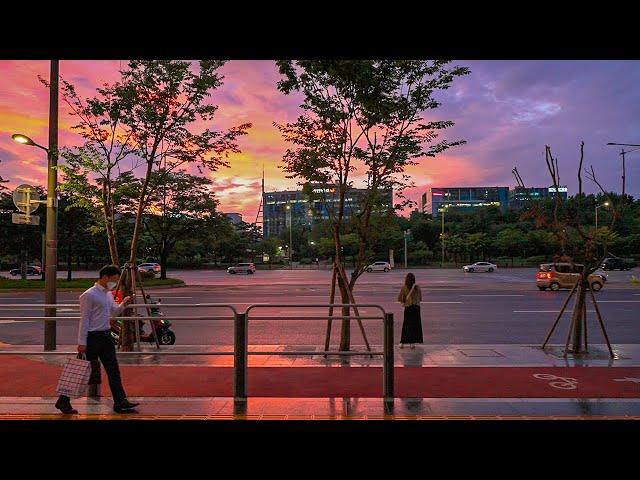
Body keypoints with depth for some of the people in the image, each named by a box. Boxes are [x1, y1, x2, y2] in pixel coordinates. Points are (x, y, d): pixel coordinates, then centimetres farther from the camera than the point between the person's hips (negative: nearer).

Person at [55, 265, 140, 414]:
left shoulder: (108, 294, 11)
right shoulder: (89, 295, -13)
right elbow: (84, 320, -15)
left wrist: (123, 304, 3)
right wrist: (82, 342, -16)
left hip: (106, 335, 8)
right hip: (93, 336, -8)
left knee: (113, 370, 7)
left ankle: (120, 402, 12)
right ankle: (63, 401, 18)